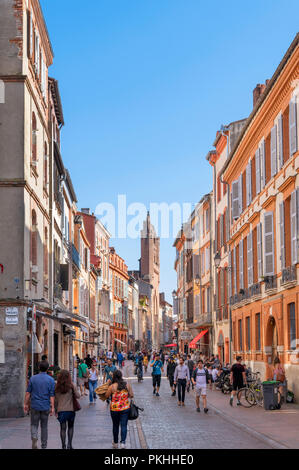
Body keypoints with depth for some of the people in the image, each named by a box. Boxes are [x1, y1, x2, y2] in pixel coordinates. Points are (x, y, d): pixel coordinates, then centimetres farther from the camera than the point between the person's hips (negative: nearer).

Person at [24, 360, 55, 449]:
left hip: (35, 406, 0)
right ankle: (44, 446, 17)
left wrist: (26, 404, 7)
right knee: (44, 426, 12)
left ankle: (34, 438, -17)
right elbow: (52, 395, -7)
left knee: (34, 424, 10)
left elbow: (28, 392, 0)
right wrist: (52, 407, -4)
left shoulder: (33, 378, -2)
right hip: (45, 407, 0)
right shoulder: (51, 380, -5)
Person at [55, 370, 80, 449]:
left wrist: (56, 411, 9)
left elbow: (56, 400, 1)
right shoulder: (71, 386, -7)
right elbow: (78, 396, -5)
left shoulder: (57, 387, -2)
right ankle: (69, 444, 10)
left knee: (63, 428, 6)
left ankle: (63, 446, 5)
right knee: (70, 427, 16)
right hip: (70, 410, -1)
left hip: (61, 410, 1)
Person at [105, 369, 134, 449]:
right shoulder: (127, 385, -5)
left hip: (114, 409, -1)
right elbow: (131, 395, 2)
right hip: (125, 408, 1)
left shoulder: (112, 386, -14)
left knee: (115, 426, 16)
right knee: (124, 426, 4)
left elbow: (106, 396, -3)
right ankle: (123, 442, -11)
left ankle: (115, 443, 29)